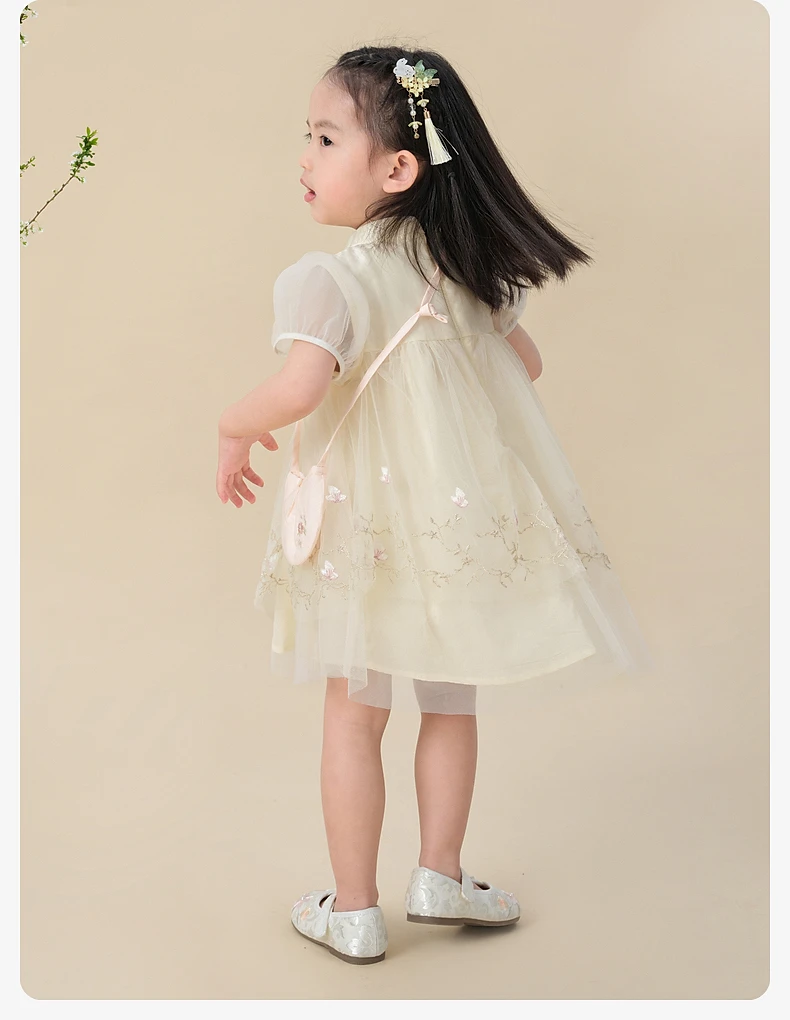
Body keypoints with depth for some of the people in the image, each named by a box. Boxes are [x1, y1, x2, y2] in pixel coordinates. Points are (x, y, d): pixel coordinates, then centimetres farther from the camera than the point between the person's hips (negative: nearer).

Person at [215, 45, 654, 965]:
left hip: (373, 531, -5)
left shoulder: (327, 279, -18)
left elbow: (299, 388, -32)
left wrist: (234, 428, -12)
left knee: (353, 716, 10)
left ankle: (352, 910, 20)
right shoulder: (463, 269, 2)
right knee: (450, 705, 18)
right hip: (467, 518, 5)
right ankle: (440, 878, 31)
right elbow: (524, 364, 12)